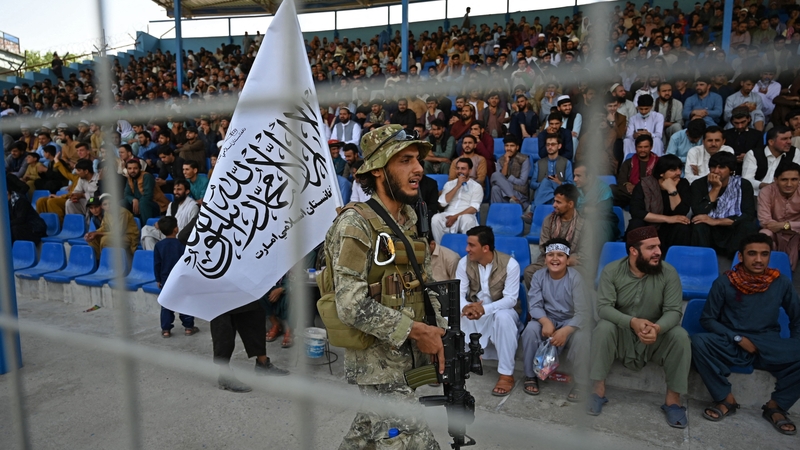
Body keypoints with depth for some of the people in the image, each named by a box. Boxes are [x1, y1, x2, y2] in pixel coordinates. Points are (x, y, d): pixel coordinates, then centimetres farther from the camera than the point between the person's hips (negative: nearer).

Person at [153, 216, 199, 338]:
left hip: (166, 279, 2)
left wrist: (158, 279, 11)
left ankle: (165, 329, 10)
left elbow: (156, 264, 1)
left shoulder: (158, 245, -3)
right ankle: (188, 327, 13)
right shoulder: (181, 244, -11)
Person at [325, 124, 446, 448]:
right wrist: (416, 330, -20)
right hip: (378, 363, -7)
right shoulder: (354, 224, -19)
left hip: (407, 357, 7)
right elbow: (352, 307, -25)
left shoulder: (412, 221, 6)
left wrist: (438, 335, -1)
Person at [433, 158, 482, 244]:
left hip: (465, 216, -2)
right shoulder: (449, 184, 17)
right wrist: (457, 186, -1)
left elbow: (474, 208, -4)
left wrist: (455, 217, -15)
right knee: (435, 218, -31)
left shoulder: (477, 187, 8)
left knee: (467, 220, -38)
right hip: (448, 215, 2)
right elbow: (442, 203, 2)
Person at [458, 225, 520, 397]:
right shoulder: (464, 262, -9)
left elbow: (511, 299, -22)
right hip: (473, 310, 4)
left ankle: (506, 374, -26)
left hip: (500, 310, -4)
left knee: (503, 317, -37)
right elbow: (458, 293, -10)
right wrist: (465, 307, -35)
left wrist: (485, 309, -38)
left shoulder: (510, 264, -19)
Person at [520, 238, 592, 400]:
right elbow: (534, 305, -12)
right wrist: (545, 322, -34)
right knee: (531, 329, -28)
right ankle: (530, 376, -8)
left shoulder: (575, 278, -19)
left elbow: (583, 312, -25)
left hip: (572, 321, -2)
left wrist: (565, 331, -41)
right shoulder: (538, 276, -9)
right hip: (548, 319, 3)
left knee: (580, 336, -34)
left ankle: (581, 384, -14)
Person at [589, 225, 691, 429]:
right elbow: (603, 307, -21)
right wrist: (632, 322, -40)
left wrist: (657, 328, -40)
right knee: (604, 327, -31)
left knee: (680, 336, -27)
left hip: (656, 337, 1)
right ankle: (599, 390, -21)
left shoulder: (668, 272, -12)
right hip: (621, 334, -1)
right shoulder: (611, 271, -14)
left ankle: (672, 399, -14)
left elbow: (674, 311, -17)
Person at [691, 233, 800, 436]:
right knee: (699, 342, -32)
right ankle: (726, 399, -12)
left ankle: (776, 406, -5)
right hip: (732, 344, -1)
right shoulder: (724, 282, -4)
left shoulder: (782, 282, 2)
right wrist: (738, 338, -12)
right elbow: (707, 319, -1)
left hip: (769, 346, 2)